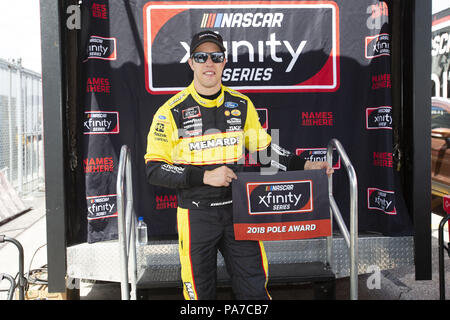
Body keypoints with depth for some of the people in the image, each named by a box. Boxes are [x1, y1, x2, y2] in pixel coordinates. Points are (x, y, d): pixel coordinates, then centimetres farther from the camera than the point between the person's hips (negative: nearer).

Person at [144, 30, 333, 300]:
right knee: (200, 290, 10)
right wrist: (205, 176, -18)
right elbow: (154, 170, -10)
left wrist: (303, 165, 4)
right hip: (196, 214, -2)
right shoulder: (172, 111, -8)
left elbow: (263, 147, 15)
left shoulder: (242, 105, 4)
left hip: (238, 210, 3)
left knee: (255, 287, 7)